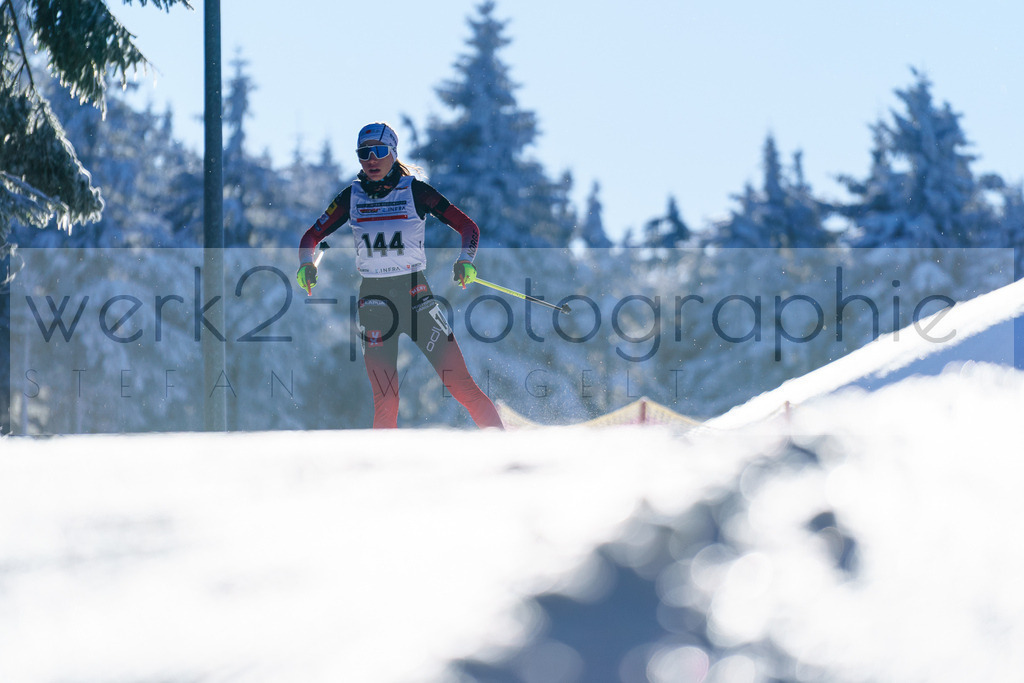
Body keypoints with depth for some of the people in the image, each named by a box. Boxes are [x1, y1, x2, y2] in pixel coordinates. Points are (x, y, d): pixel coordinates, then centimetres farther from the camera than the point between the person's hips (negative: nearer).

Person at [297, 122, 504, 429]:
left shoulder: (415, 191, -2)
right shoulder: (352, 197, 6)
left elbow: (468, 227, -1)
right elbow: (312, 236, 13)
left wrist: (465, 260, -20)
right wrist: (306, 264, -8)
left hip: (416, 292, -2)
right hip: (373, 298, 2)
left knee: (459, 382, -9)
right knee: (384, 398, -7)